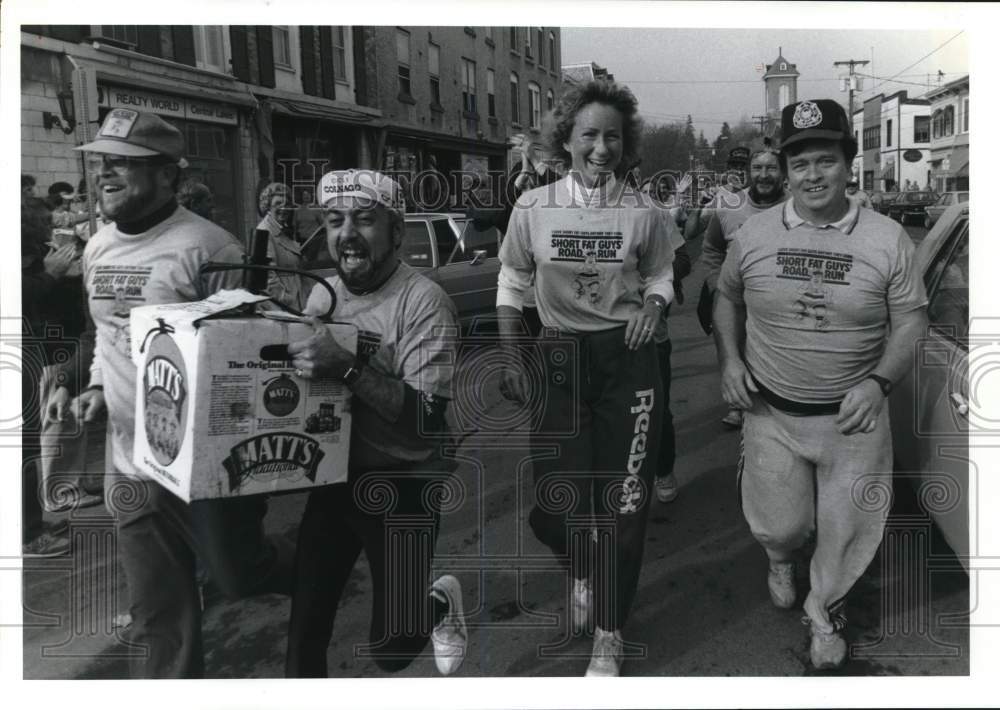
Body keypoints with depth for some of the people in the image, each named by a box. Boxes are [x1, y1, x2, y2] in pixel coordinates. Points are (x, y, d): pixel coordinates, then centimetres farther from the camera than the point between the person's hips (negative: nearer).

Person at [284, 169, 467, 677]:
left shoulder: (423, 302, -18)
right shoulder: (322, 293, 3)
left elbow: (428, 421, -25)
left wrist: (348, 369, -36)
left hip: (402, 488, -5)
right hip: (334, 481, 5)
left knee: (390, 650, 7)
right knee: (304, 634, 7)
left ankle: (441, 602, 39)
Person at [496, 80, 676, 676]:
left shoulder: (644, 213, -3)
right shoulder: (533, 208, -4)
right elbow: (512, 284, 6)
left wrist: (652, 303, -10)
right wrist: (512, 359, 0)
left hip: (628, 359, 0)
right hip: (559, 359, 1)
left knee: (623, 503, 3)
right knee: (555, 504, -1)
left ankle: (609, 635, 23)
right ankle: (583, 570, 38)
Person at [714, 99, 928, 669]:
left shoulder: (888, 239, -8)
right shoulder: (754, 234, -3)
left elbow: (911, 323, -3)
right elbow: (728, 300, 11)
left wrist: (878, 382, -18)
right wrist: (731, 359, -3)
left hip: (853, 416, 0)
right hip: (771, 413, 1)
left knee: (847, 531, 11)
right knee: (778, 525, 10)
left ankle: (824, 610, 41)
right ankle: (781, 560, 49)